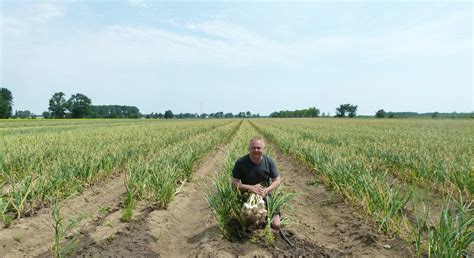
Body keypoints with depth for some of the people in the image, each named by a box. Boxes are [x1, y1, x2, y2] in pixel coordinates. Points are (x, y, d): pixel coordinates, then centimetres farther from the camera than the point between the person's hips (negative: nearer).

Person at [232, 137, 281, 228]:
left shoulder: (269, 161, -13)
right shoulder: (240, 163, -18)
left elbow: (277, 181, -7)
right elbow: (234, 183, -14)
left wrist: (266, 190, -24)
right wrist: (250, 187, -29)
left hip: (266, 196, 1)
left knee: (276, 224, -3)